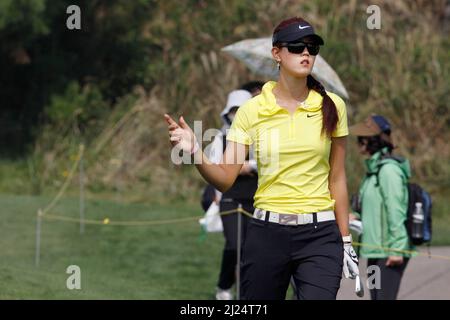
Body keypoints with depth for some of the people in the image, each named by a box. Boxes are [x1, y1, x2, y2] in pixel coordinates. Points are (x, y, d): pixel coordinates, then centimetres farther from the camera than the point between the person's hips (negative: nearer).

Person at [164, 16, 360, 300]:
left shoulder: (332, 106, 2)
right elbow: (225, 179, -3)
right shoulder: (253, 110, 1)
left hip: (320, 236, 0)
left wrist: (345, 239, 7)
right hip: (266, 233, 1)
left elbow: (337, 178, 8)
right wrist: (195, 152, -21)